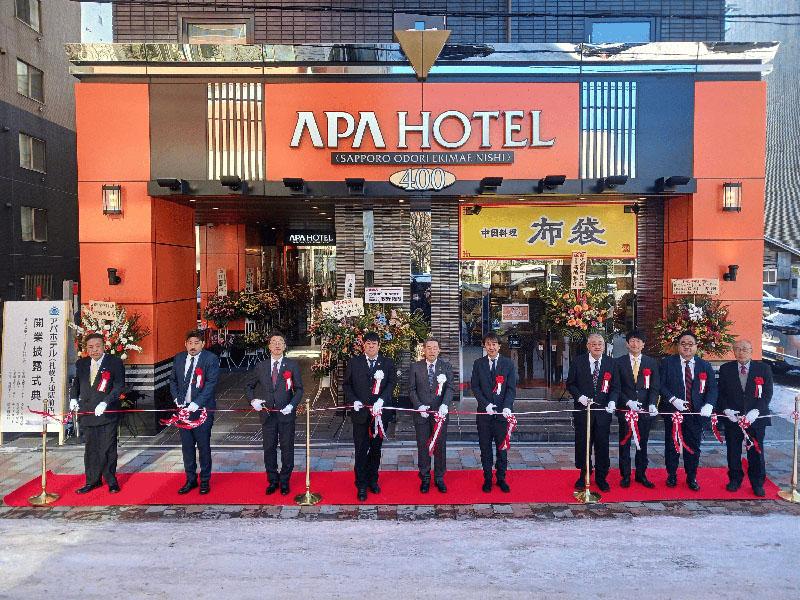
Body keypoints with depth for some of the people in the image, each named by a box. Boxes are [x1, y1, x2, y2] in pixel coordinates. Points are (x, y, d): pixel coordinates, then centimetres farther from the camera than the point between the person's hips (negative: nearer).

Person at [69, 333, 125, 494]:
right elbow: (76, 382, 24)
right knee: (90, 449, 12)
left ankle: (111, 480, 17)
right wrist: (73, 398, 7)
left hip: (107, 412, -4)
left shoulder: (115, 362, -6)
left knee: (108, 449, 2)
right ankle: (92, 481, 23)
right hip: (87, 413, 5)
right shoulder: (81, 363, 10)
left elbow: (119, 385, -12)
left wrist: (105, 402, -22)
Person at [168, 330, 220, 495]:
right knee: (187, 446, 11)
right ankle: (190, 480, 24)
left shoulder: (211, 359, -8)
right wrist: (176, 398, 3)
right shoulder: (179, 358, 9)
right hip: (183, 408, 5)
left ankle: (205, 480, 18)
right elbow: (173, 380, 18)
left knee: (203, 446, 4)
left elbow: (211, 383, -14)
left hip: (202, 409, -4)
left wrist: (197, 404, -20)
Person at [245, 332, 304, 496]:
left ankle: (284, 481, 22)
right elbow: (248, 385, 15)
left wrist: (292, 405, -14)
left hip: (286, 414, -2)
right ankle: (272, 481, 26)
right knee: (269, 448, 9)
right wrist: (253, 400, -2)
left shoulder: (292, 365, -1)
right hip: (267, 414, 2)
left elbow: (299, 389, 0)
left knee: (287, 449, 7)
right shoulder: (261, 366, 4)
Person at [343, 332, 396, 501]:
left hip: (379, 412, 1)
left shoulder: (387, 363, 3)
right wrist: (353, 400, -11)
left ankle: (372, 480, 28)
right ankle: (361, 485, 11)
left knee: (376, 449, 13)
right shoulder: (354, 362, 3)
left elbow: (391, 383, -4)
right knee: (361, 450, 1)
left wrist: (381, 400, -19)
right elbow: (346, 384, 5)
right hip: (360, 412, -1)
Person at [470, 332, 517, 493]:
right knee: (485, 447, 7)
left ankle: (501, 478, 20)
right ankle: (487, 478, 18)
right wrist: (486, 404, -12)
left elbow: (512, 388, -2)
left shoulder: (508, 364, 3)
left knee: (502, 447, 7)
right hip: (484, 412, 1)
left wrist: (507, 407, -16)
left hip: (502, 411, 0)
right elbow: (475, 387, 1)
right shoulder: (478, 364, 4)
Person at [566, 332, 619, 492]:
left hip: (604, 410, 1)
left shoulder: (611, 363, 3)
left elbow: (615, 386, 4)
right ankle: (584, 475, 23)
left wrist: (612, 401, -12)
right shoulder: (578, 362, -1)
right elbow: (570, 384, 2)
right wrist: (580, 397, -13)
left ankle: (601, 477, 21)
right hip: (583, 409, -1)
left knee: (602, 445, 6)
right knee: (582, 444, 7)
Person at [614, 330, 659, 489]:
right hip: (625, 409, -1)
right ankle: (625, 475, 15)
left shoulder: (652, 362, 6)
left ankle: (641, 474, 21)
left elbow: (654, 387, 1)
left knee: (643, 443, 9)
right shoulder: (619, 362, 1)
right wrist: (628, 402, -15)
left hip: (645, 409, 1)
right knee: (625, 443, 5)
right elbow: (617, 387, -2)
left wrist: (652, 404, -14)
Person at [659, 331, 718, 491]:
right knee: (672, 445, 9)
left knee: (693, 447, 8)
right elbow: (661, 385, -4)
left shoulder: (705, 366, 5)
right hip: (673, 411, -1)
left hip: (696, 413, 1)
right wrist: (673, 400, -19)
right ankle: (672, 475, 26)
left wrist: (708, 405, -15)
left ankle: (691, 477, 25)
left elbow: (712, 388, 2)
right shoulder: (667, 363, -2)